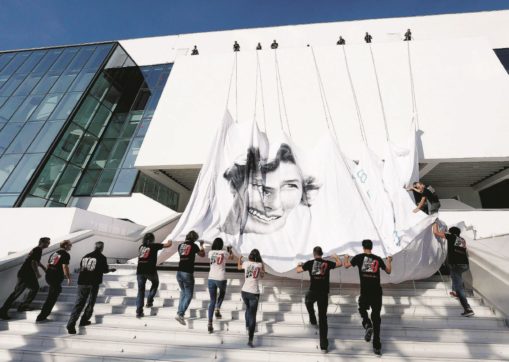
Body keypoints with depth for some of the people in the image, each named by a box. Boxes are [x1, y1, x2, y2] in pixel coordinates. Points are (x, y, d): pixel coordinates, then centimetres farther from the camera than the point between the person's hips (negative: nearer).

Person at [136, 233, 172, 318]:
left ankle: (139, 311, 7)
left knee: (140, 291, 11)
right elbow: (168, 245, 0)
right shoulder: (154, 246, -2)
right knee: (155, 284, 26)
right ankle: (149, 301, 19)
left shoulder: (141, 246, 12)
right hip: (151, 271, -3)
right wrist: (169, 242, 21)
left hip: (140, 271, 3)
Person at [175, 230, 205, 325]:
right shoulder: (194, 246, -7)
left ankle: (179, 312, 23)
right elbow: (202, 255, 7)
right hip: (188, 273, -6)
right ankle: (180, 314, -5)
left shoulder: (180, 245, 7)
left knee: (183, 292, 25)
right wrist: (201, 245, 22)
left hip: (179, 272, 6)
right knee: (188, 295, 5)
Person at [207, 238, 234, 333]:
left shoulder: (210, 252, 2)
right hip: (221, 279, -2)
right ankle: (217, 310, 11)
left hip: (211, 278, 2)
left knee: (212, 301, 14)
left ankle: (210, 324, 10)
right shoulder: (224, 253, -3)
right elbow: (231, 257, 18)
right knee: (222, 293, 30)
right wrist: (230, 250, 37)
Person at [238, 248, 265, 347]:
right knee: (253, 316, 2)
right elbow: (262, 275, 14)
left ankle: (247, 327, 32)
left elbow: (239, 267, 21)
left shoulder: (246, 263, 0)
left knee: (248, 309, 31)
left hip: (244, 291, 3)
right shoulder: (260, 265, -3)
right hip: (254, 293, -2)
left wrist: (239, 259, 38)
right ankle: (250, 340, -2)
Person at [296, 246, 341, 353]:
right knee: (323, 318, 10)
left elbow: (298, 270, 4)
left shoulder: (310, 263, -2)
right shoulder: (327, 263, 2)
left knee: (308, 302, 36)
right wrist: (336, 257, 35)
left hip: (313, 291, -1)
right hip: (324, 293, 1)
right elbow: (339, 264, 15)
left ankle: (313, 320, 31)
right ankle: (324, 346, 14)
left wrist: (299, 265, 25)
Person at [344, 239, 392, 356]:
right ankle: (377, 346, 16)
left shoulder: (359, 257, -3)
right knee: (376, 316, 14)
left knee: (362, 309, 24)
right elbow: (388, 271, 14)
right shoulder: (378, 259, 3)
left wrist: (346, 258, 18)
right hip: (377, 291, 2)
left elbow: (346, 265, -2)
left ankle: (367, 325, -6)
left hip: (365, 291, -2)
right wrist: (389, 261, 30)